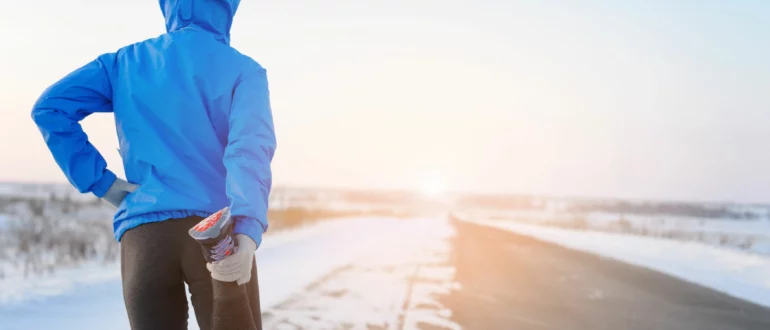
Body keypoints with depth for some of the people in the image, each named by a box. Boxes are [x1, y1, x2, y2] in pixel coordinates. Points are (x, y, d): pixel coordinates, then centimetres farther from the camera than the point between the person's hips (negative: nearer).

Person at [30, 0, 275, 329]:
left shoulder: (127, 62, 14)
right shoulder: (243, 69, 4)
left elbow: (50, 107, 3)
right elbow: (250, 147, -14)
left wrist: (102, 182, 3)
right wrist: (247, 232, -29)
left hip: (143, 236, 3)